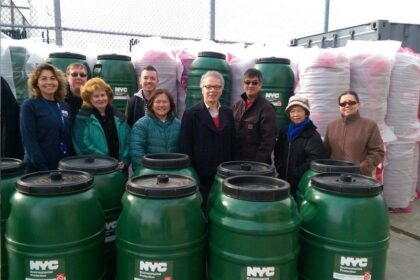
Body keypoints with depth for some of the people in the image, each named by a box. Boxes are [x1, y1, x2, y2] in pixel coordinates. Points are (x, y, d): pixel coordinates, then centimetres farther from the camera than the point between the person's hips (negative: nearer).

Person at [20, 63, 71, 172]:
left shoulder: (64, 106, 10)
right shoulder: (29, 106, -7)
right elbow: (29, 140, -13)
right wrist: (42, 168, -19)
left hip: (63, 165, 5)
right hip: (37, 168, -5)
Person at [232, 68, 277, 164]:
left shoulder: (266, 108, -10)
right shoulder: (236, 105, 7)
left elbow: (268, 140, -14)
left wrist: (258, 163, -17)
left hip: (256, 161, -5)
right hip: (236, 160, 5)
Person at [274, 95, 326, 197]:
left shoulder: (312, 135, -8)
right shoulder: (284, 131, 9)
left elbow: (315, 159, -17)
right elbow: (277, 153, 15)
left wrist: (296, 173, -18)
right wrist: (280, 169, 0)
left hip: (302, 181, -5)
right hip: (283, 179, 5)